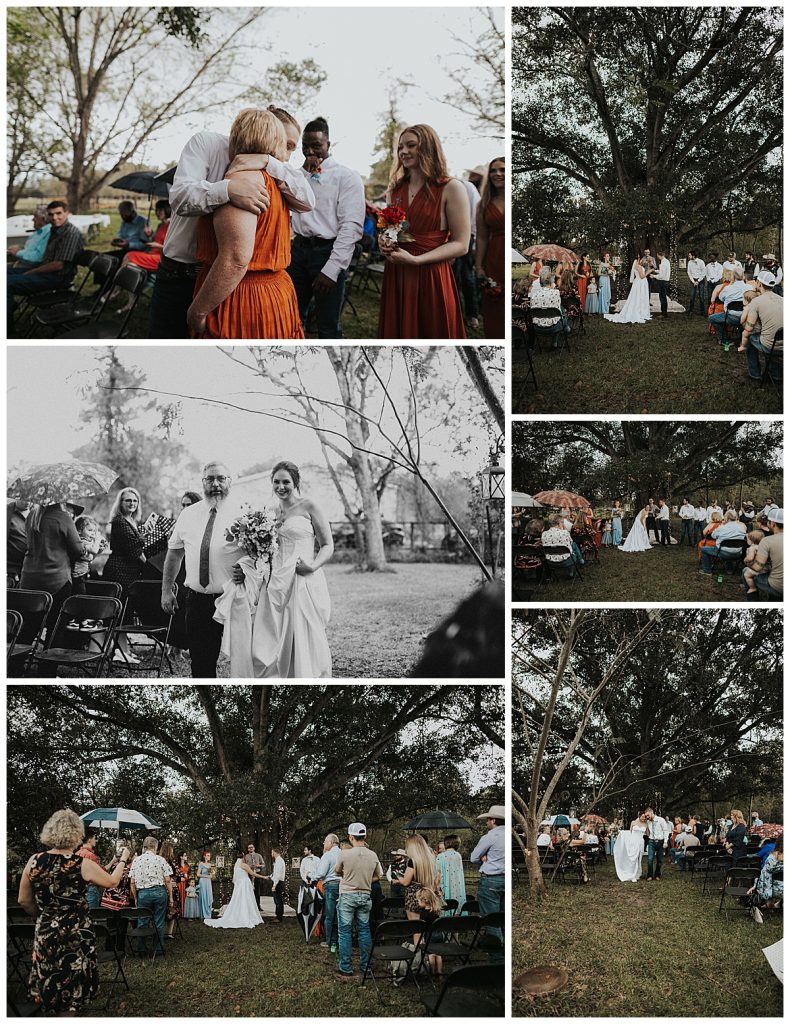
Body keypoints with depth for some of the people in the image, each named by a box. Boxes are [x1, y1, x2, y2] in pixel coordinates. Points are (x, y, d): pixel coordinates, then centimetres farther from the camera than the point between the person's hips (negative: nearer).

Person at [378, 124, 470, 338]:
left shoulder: (451, 188, -7)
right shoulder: (395, 189, 12)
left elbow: (461, 244, -10)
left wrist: (415, 260, -19)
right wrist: (384, 243, 1)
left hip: (431, 278, -5)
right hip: (395, 277, 5)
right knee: (399, 334, 10)